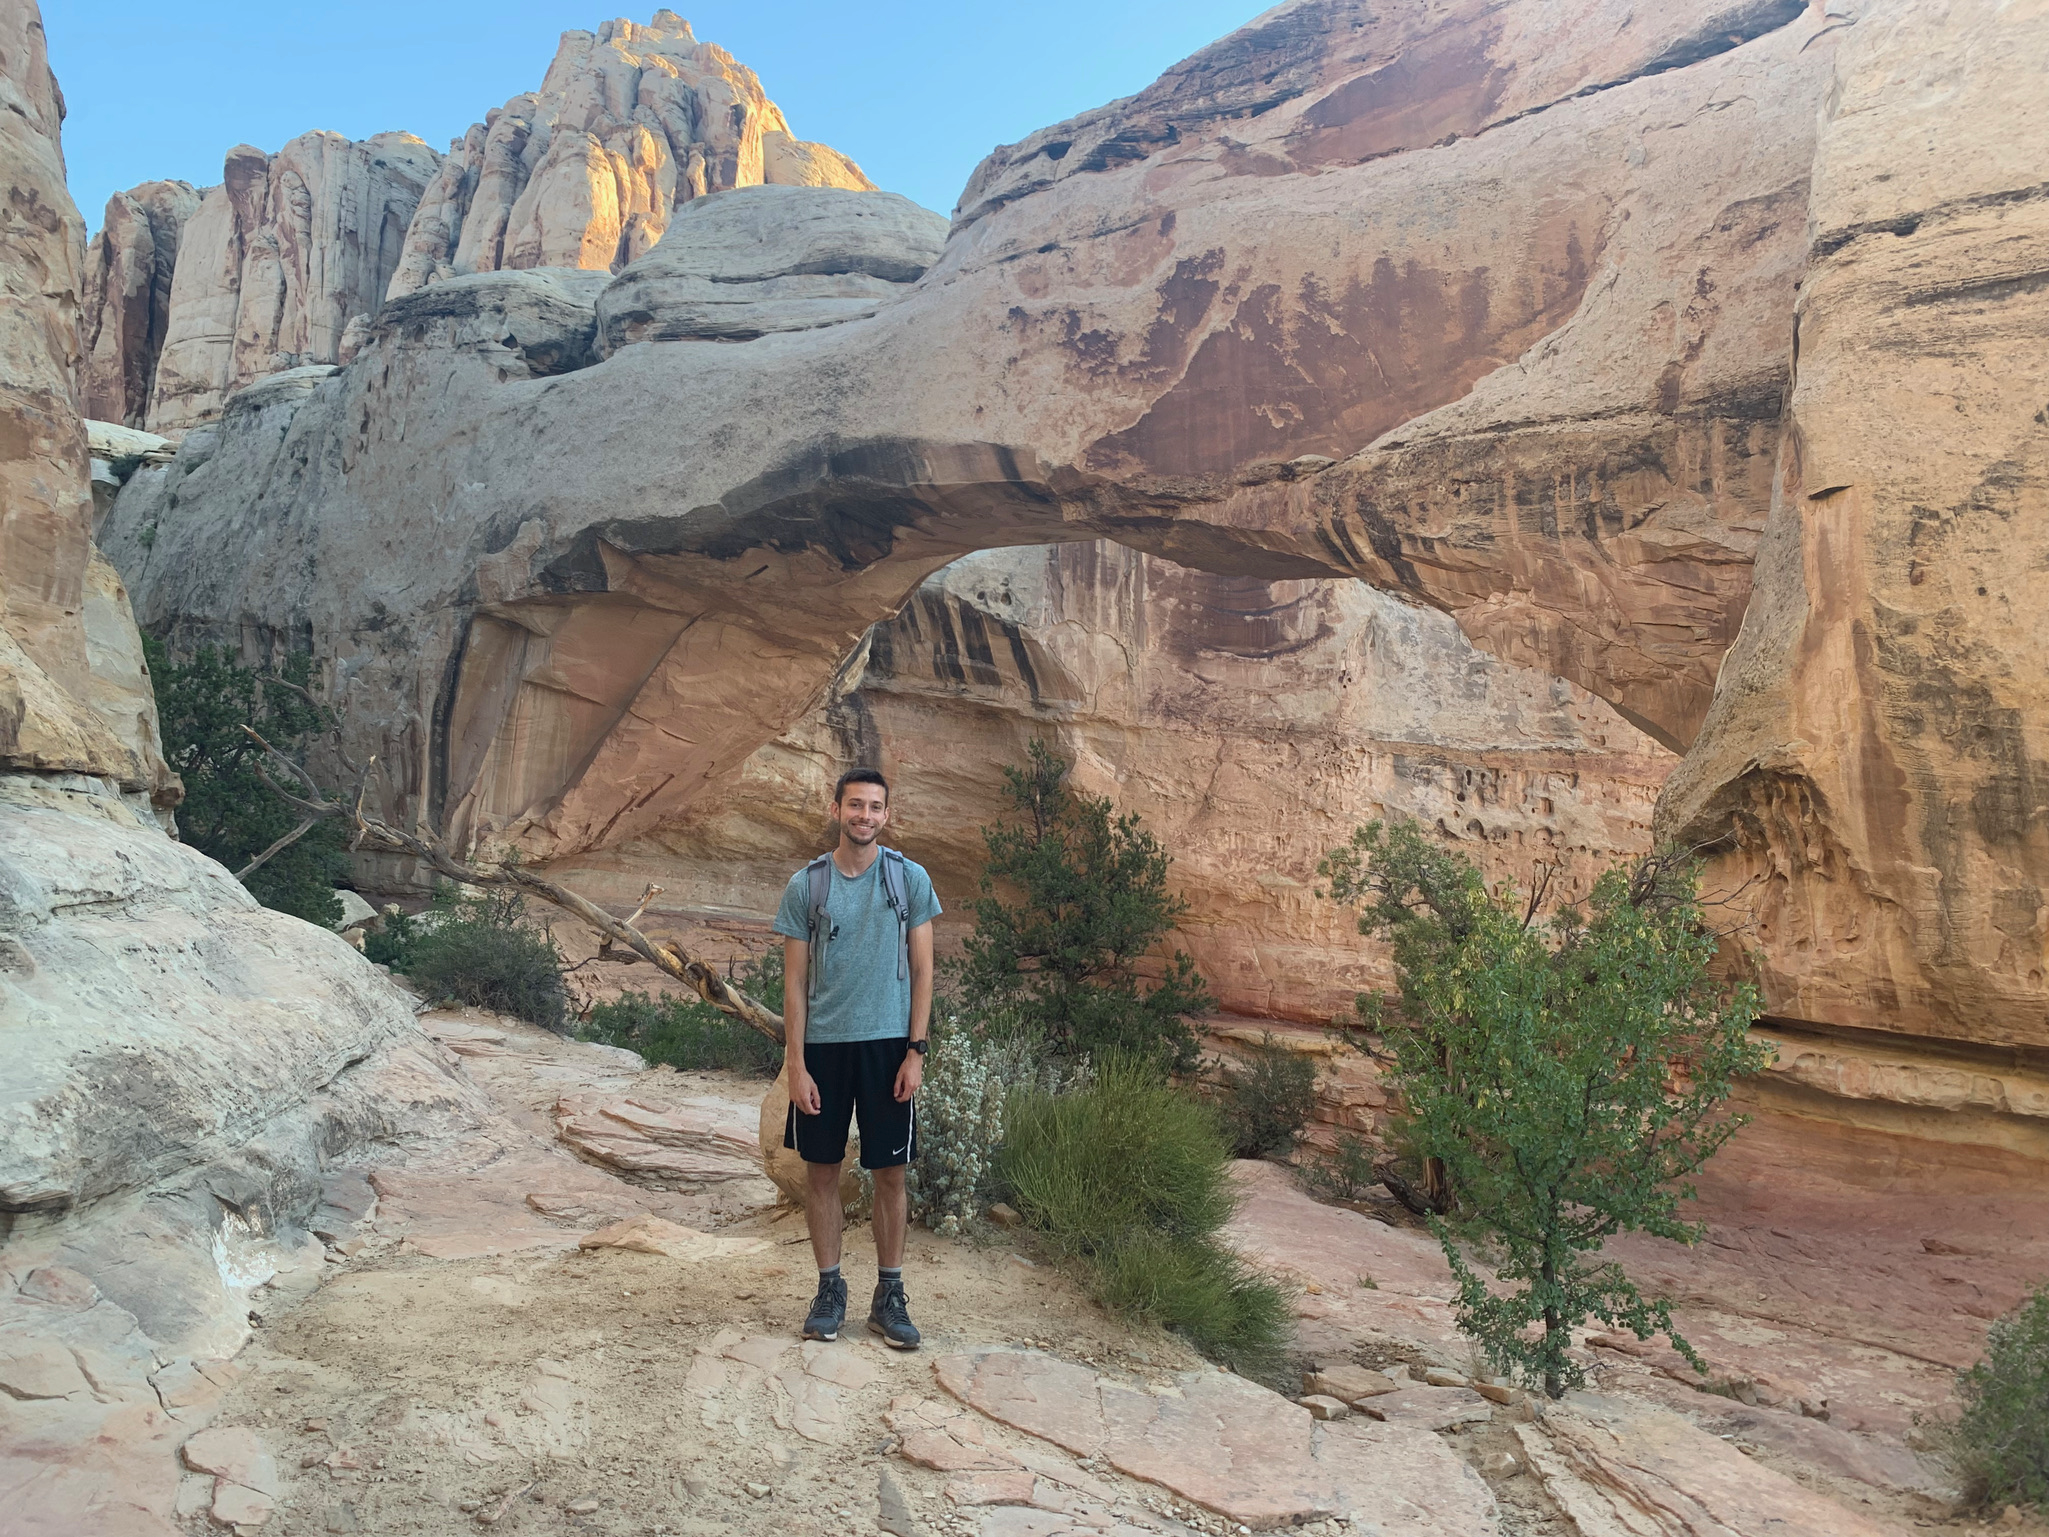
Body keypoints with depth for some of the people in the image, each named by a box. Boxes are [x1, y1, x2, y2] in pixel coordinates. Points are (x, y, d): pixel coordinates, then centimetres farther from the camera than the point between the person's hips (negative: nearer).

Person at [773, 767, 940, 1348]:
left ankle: (889, 1296, 18)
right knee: (821, 1170, 8)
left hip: (888, 1045, 0)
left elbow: (922, 970, 3)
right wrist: (796, 1065, -4)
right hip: (823, 1044, 1)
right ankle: (830, 1288, 23)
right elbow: (795, 981, 2)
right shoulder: (806, 884, 1)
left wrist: (915, 1050, -5)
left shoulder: (910, 879, 1)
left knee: (890, 1173, 5)